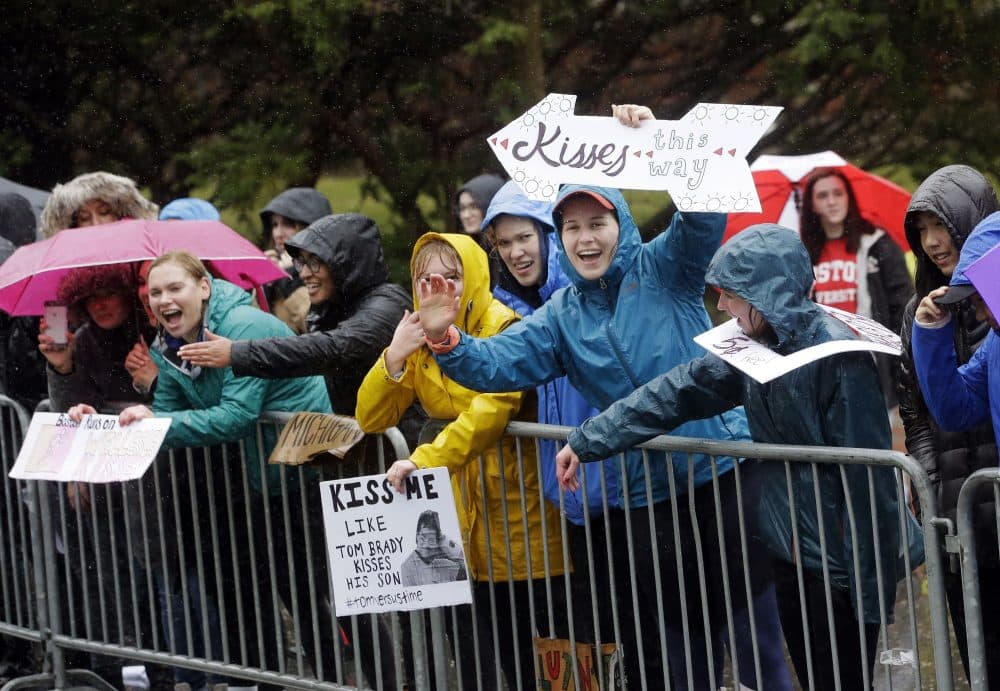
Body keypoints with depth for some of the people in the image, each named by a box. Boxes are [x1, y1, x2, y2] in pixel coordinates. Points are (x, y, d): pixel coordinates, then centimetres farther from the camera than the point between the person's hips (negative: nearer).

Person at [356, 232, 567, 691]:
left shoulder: (501, 328, -11)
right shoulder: (420, 334, 8)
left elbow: (490, 412, -27)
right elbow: (371, 418, 3)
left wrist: (426, 459, -35)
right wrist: (395, 356, -12)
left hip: (513, 497, -5)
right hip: (456, 504, 5)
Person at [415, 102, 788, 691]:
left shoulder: (661, 270, 0)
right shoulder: (560, 318, 11)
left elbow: (705, 213, -17)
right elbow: (496, 365, 1)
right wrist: (447, 341, -19)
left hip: (725, 465, -4)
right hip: (649, 493, 4)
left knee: (752, 610, -1)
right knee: (677, 623, 12)